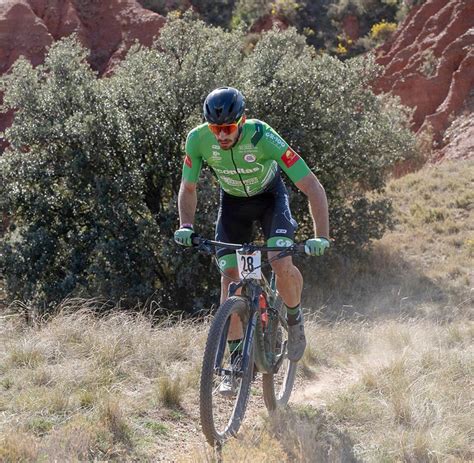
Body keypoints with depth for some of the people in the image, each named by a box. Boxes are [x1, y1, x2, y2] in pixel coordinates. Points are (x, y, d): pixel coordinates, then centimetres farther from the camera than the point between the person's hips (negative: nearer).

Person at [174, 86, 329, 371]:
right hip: (233, 201, 3)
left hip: (270, 196, -3)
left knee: (282, 265, -24)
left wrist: (321, 237, -43)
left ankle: (295, 319, 7)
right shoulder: (198, 140, -27)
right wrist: (186, 226, -27)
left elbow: (313, 188, -34)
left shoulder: (263, 137, -36)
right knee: (229, 276, -8)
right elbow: (188, 188, -9)